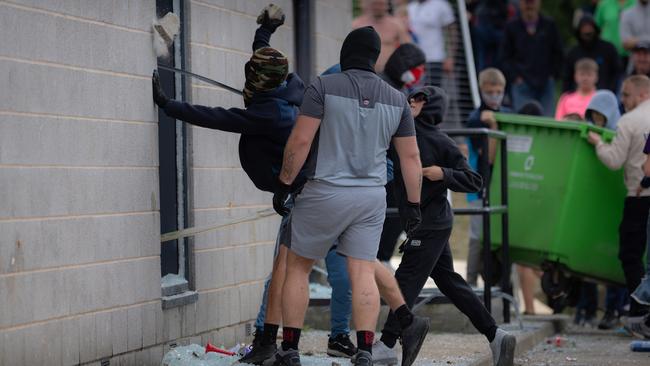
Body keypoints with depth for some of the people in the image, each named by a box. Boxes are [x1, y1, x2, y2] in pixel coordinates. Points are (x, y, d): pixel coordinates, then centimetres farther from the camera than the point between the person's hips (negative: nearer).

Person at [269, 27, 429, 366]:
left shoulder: (324, 87, -8)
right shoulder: (396, 99, 6)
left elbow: (300, 140, -13)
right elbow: (411, 156, 9)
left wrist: (283, 185, -4)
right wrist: (414, 205, 16)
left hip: (325, 194, -3)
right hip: (371, 197, 3)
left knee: (297, 267, 9)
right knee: (363, 273, 2)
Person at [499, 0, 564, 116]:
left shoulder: (549, 26, 6)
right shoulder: (512, 27, 4)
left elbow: (558, 54, 12)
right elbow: (505, 57, 6)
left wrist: (553, 74, 2)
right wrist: (515, 77, -4)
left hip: (546, 84, 1)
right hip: (522, 84, -1)